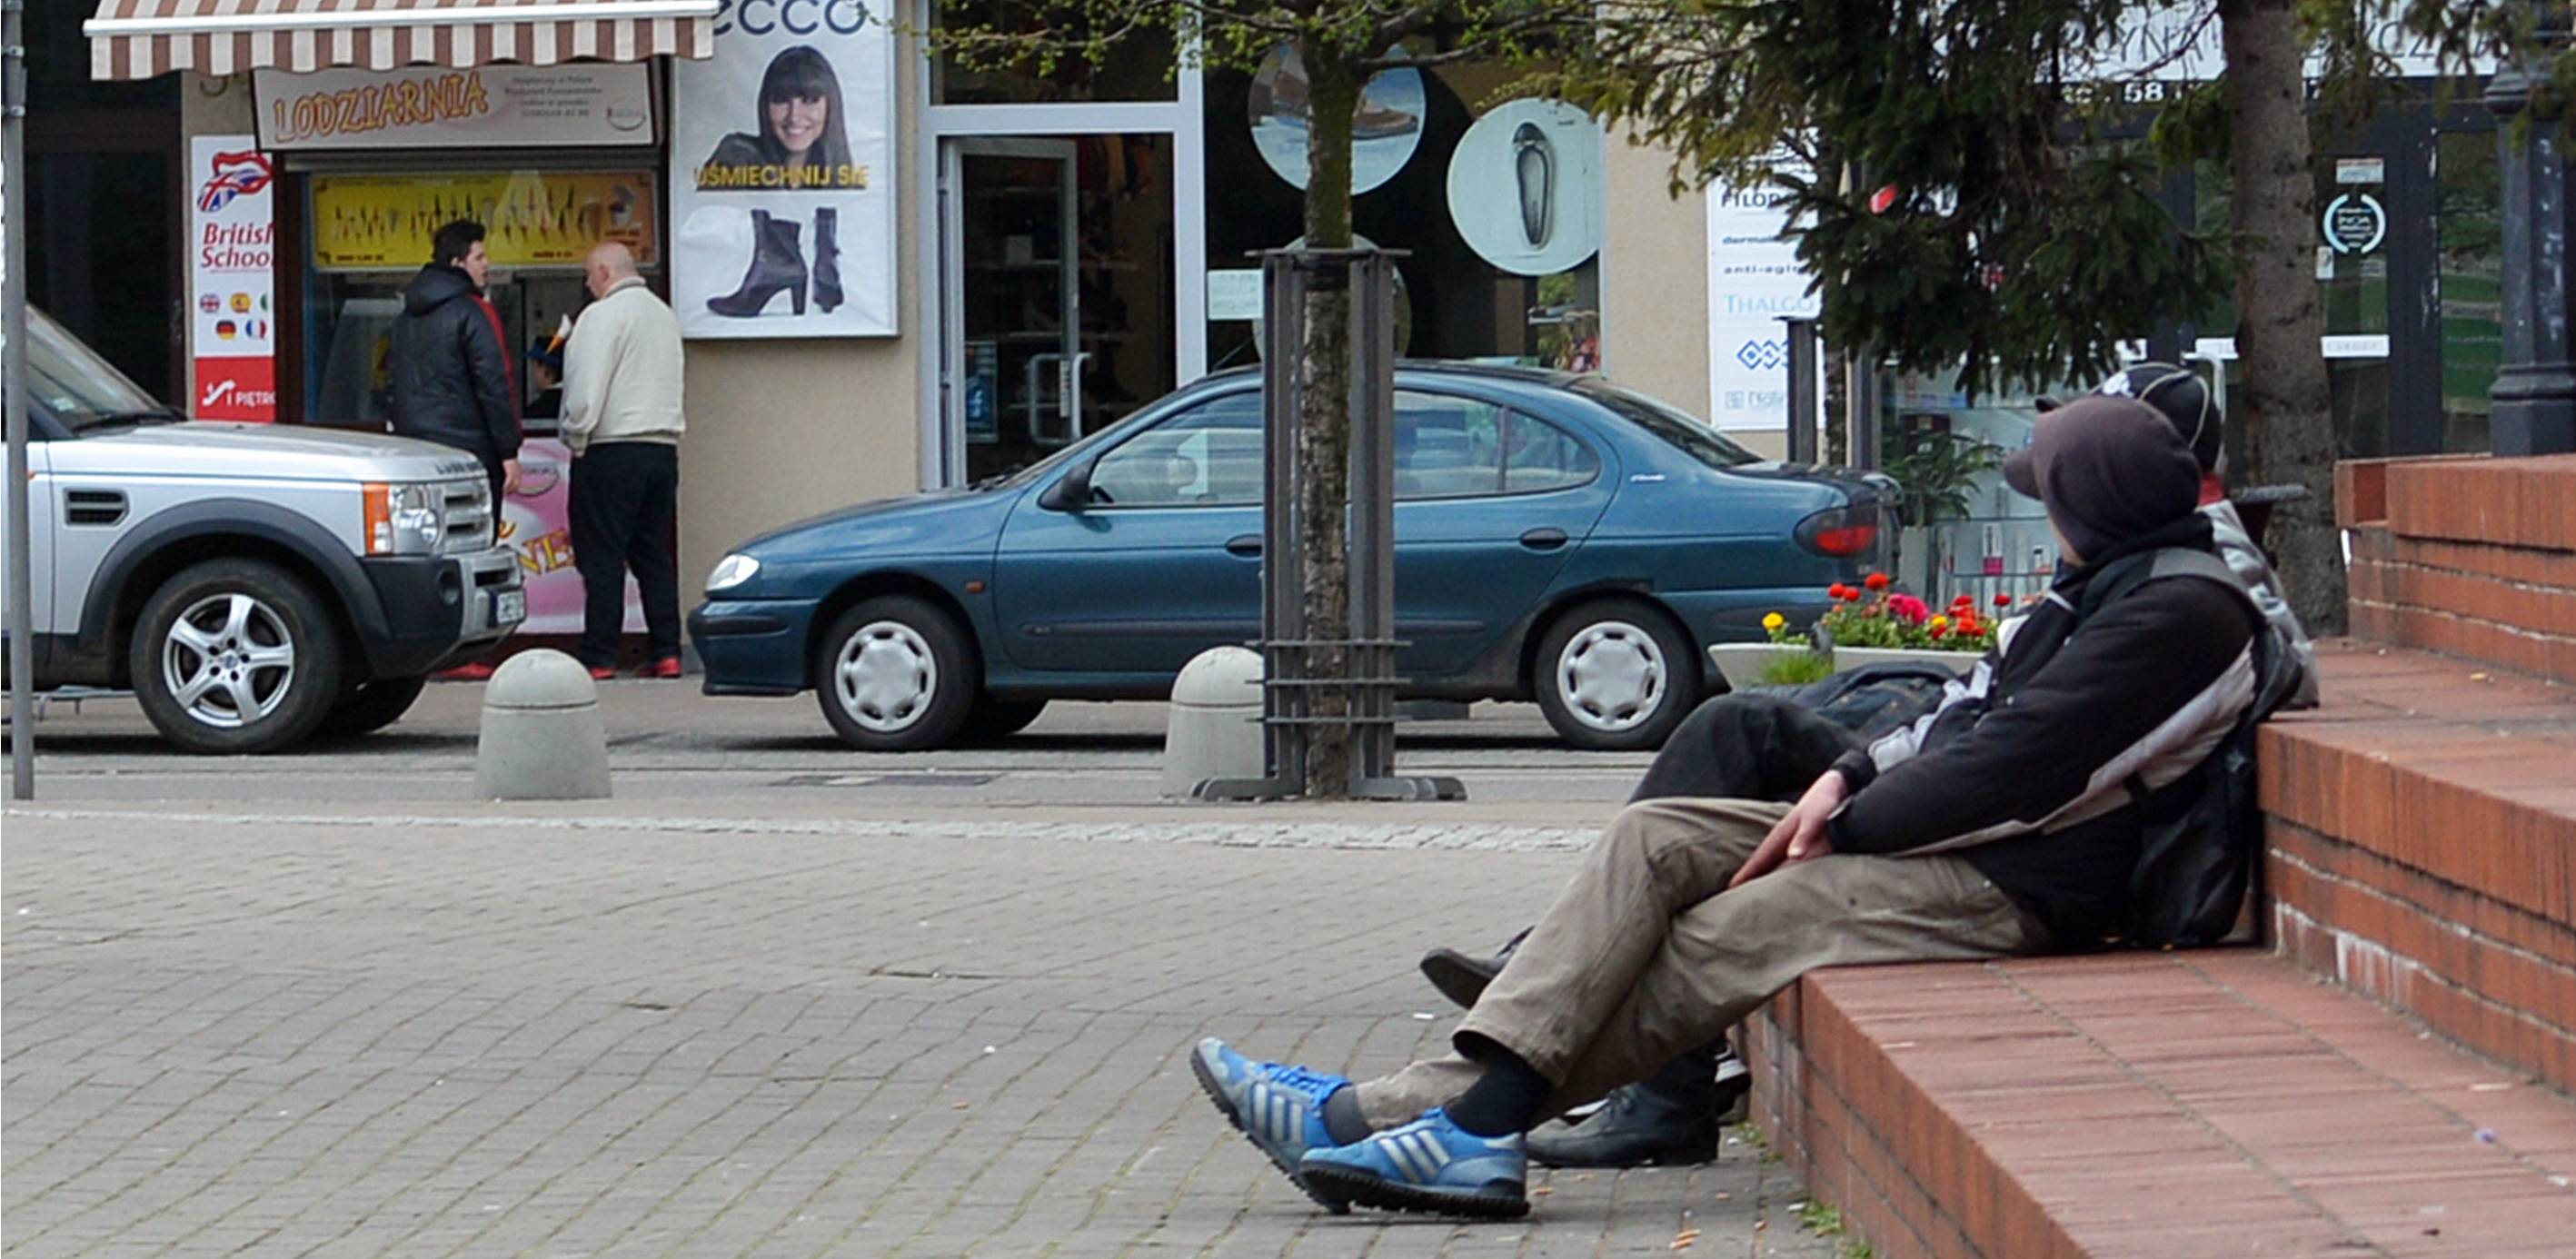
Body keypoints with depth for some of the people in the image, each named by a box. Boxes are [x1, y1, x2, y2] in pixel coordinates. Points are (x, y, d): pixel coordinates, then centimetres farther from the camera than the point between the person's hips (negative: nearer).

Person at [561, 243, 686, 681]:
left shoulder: (603, 315, -9)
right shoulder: (664, 315, 16)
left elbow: (587, 389, -16)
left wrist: (576, 440, -5)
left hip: (611, 450, -7)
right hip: (663, 446, 8)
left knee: (601, 558, -4)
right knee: (656, 555, 10)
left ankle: (599, 658, -5)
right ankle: (666, 652, 7)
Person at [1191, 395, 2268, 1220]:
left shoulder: (2180, 612, -13)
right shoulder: (2105, 589, 22)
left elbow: (2015, 765, -19)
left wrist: (1847, 831, -12)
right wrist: (1849, 781, 5)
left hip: (2006, 889, -10)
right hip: (1934, 837, 10)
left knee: (1706, 951, -17)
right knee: (1653, 840, -4)